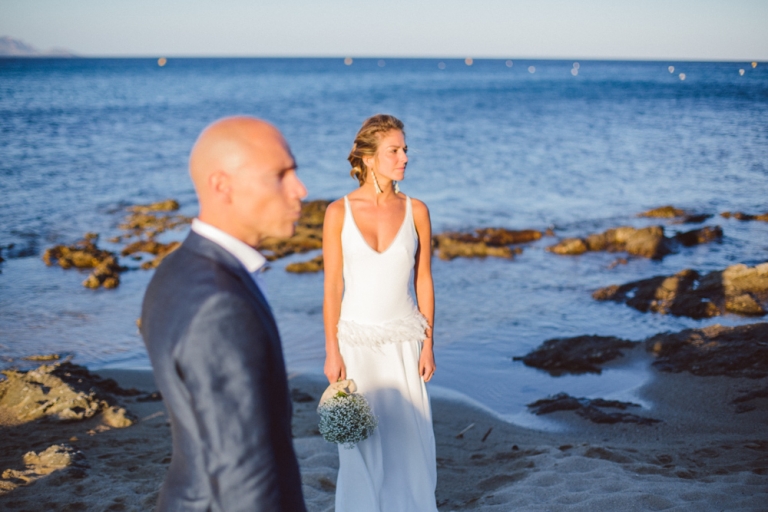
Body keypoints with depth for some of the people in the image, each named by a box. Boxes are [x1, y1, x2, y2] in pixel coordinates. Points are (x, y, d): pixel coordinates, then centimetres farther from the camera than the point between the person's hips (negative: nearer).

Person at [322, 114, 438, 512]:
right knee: (362, 440, 7)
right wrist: (331, 351, -8)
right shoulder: (338, 212, -6)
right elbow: (332, 286, -5)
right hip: (356, 340, -1)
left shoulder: (415, 210, -1)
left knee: (409, 438, 5)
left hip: (403, 342, 1)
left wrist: (428, 344, 0)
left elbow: (424, 281, 3)